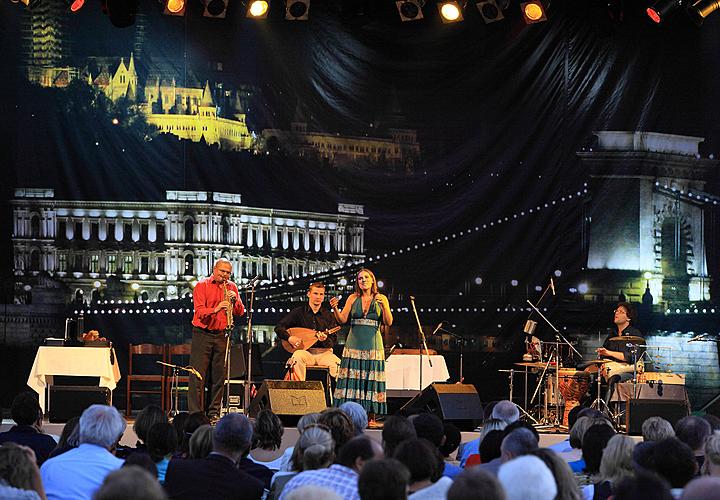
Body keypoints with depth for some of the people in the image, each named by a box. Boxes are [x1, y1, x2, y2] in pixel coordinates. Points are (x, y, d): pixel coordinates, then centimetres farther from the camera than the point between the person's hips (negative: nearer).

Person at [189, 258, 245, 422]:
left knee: (218, 376, 5)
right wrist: (215, 309, -30)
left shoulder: (231, 287, 11)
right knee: (198, 376, -6)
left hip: (221, 335, 4)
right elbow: (199, 311, -14)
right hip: (202, 334, -4)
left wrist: (235, 300, -12)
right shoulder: (202, 285, -2)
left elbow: (240, 312, 7)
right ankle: (195, 413, -6)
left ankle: (214, 413, 11)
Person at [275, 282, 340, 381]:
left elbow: (334, 341, 6)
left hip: (323, 352, 1)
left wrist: (325, 340, -18)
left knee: (336, 364, -33)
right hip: (305, 351, -1)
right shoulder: (298, 312, 9)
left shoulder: (329, 315, 11)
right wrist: (290, 338, -11)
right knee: (297, 356, -37)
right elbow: (279, 328, 8)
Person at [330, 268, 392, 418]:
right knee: (352, 378, -4)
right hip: (354, 343, 1)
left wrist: (384, 306, -18)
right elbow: (342, 320, 2)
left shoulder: (381, 299, 5)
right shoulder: (353, 298, 7)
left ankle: (370, 417, 2)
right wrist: (335, 308, -16)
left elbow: (388, 322, -3)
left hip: (373, 344, -1)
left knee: (371, 379, -2)